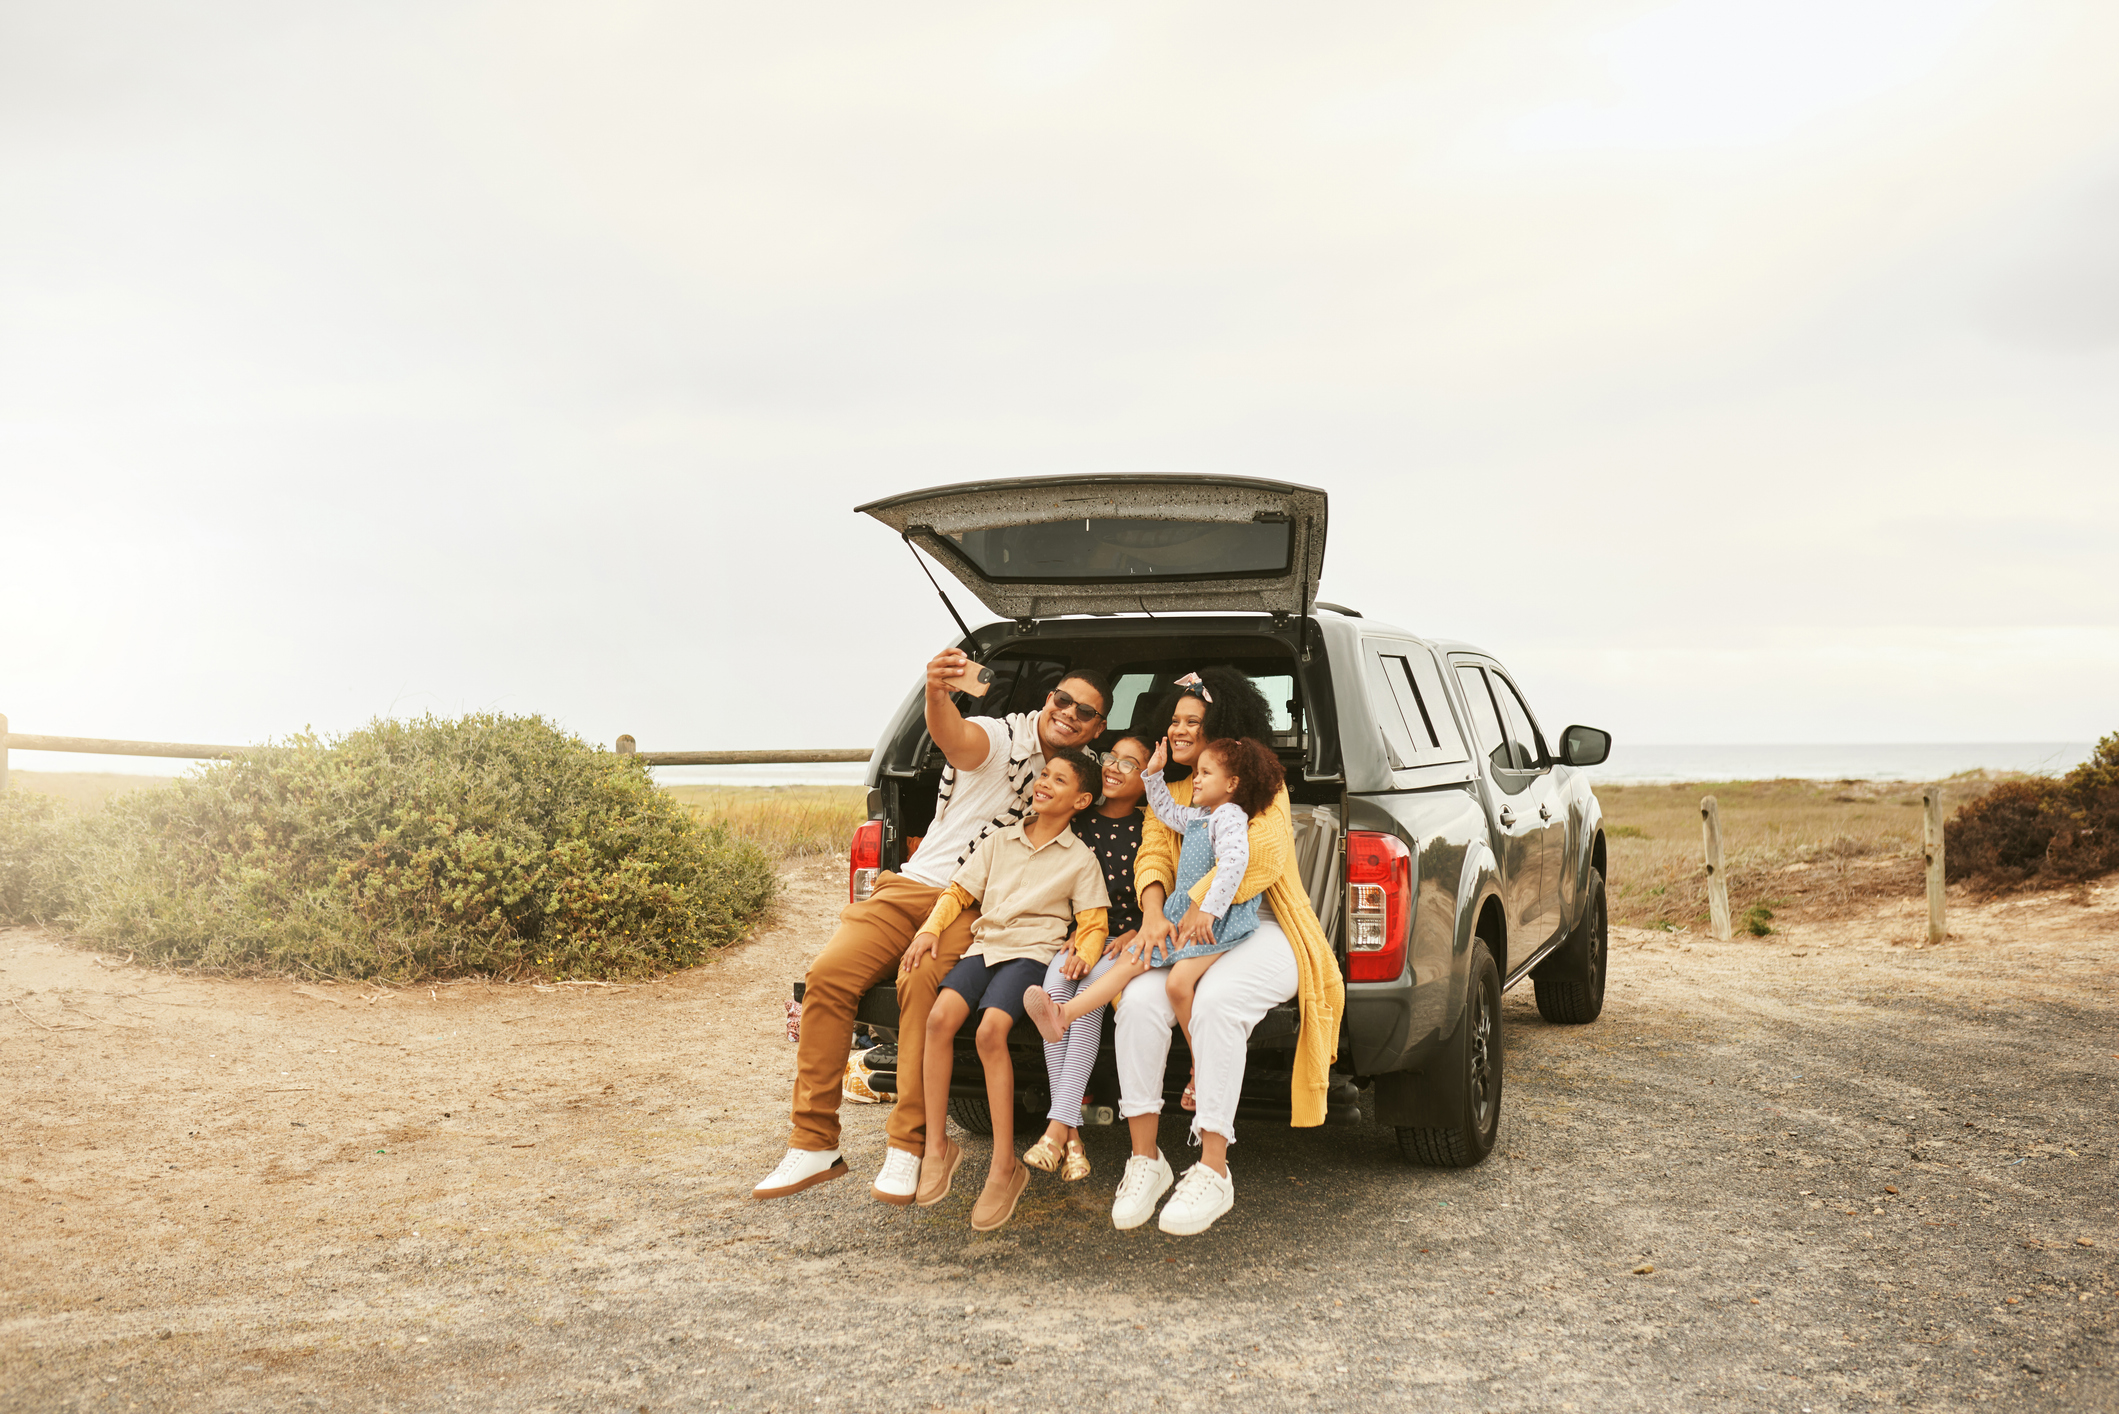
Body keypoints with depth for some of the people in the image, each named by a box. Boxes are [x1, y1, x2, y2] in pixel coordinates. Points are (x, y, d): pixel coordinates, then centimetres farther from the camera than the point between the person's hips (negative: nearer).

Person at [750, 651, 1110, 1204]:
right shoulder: (1000, 737, -2)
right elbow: (954, 738, -26)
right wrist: (936, 696, -50)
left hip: (980, 909, 0)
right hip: (918, 884, 0)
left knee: (923, 983, -32)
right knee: (828, 975, -20)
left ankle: (907, 1150, -27)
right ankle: (814, 1146, -11)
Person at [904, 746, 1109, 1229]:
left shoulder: (1081, 859, 10)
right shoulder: (999, 843, 21)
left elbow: (1094, 925, 5)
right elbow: (959, 891, 20)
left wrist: (1082, 956, -16)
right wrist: (931, 928, 2)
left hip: (1034, 951, -4)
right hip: (985, 946, 4)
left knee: (991, 1029, -30)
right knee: (940, 1016, -25)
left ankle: (1004, 1166, -23)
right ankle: (938, 1145, -14)